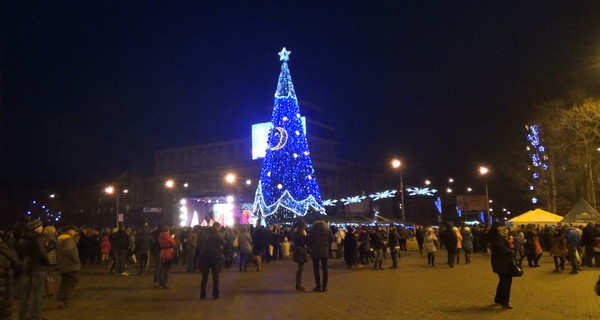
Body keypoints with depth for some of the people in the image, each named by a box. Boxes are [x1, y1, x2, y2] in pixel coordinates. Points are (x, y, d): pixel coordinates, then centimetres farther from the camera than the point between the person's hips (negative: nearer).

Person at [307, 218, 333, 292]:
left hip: (315, 251, -2)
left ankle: (318, 286, 1)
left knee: (316, 269, 4)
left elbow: (309, 240, -3)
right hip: (325, 251, 2)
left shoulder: (313, 230, -4)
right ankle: (324, 286, 6)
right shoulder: (328, 229, 0)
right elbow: (331, 239, 2)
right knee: (324, 269, 8)